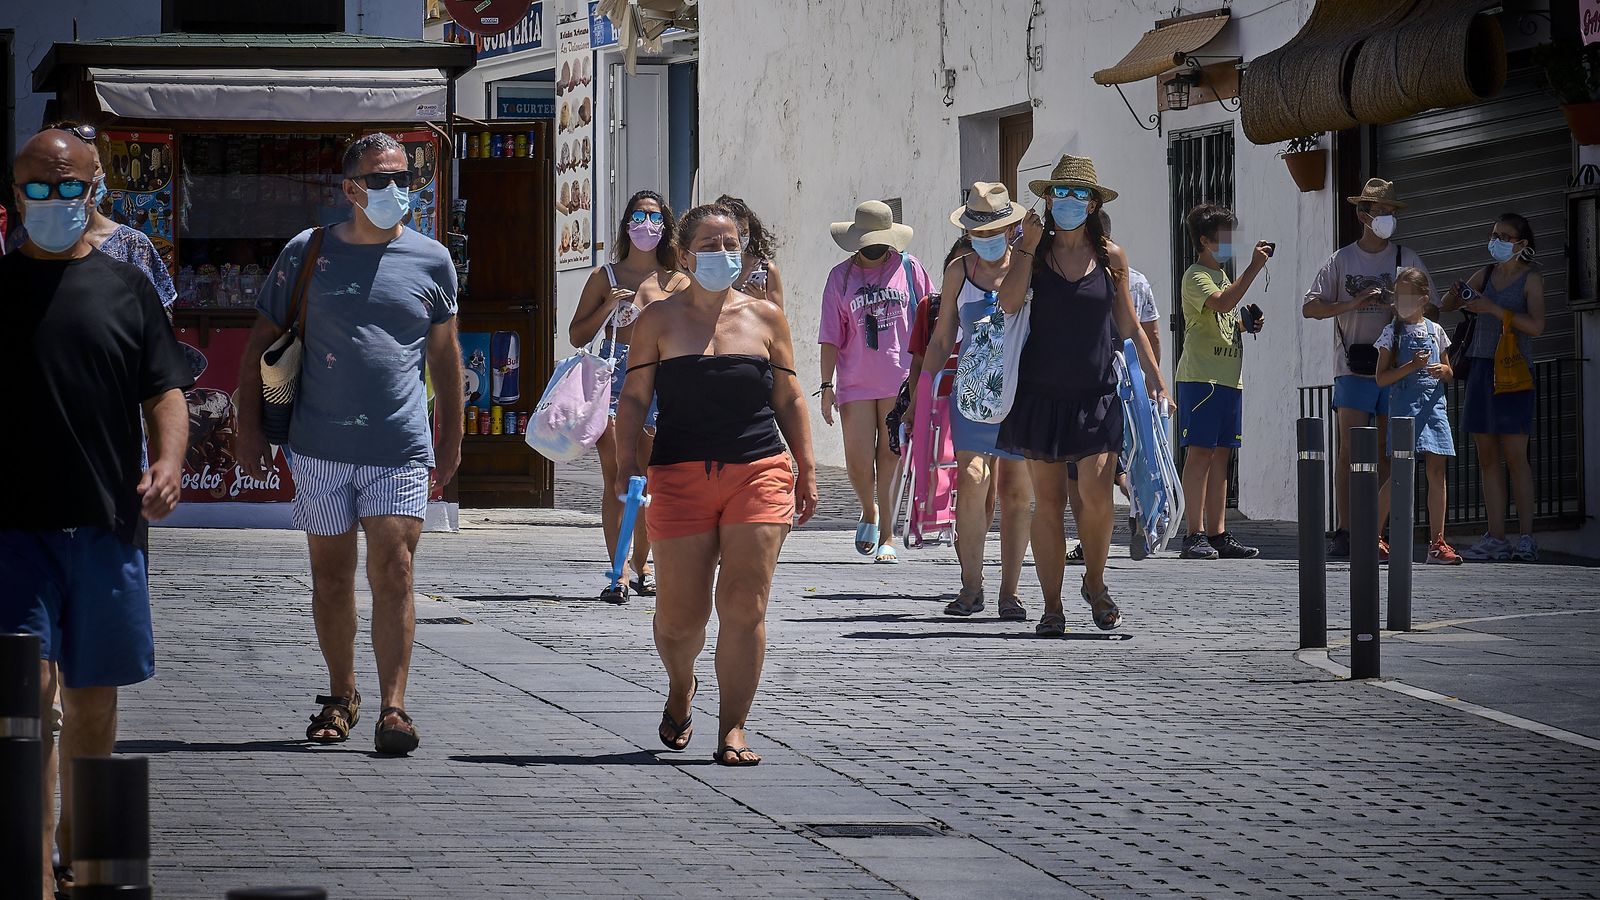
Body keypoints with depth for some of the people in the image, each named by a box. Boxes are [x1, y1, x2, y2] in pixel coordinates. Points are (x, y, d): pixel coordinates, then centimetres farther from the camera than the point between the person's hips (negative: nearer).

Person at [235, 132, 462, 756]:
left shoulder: (431, 260, 6)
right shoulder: (307, 253, 3)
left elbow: (444, 352, 16)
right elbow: (262, 341, 9)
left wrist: (451, 436, 15)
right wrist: (248, 425, 4)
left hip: (400, 448, -1)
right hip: (320, 446, 1)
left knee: (393, 572, -10)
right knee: (331, 573, 9)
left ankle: (393, 709, -11)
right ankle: (340, 698, 24)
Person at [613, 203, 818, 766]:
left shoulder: (765, 318, 10)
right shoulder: (659, 321, 6)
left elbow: (789, 399, 15)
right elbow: (635, 397, 5)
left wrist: (807, 471, 10)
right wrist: (625, 465, -7)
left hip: (759, 474, 1)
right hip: (681, 477, -1)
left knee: (745, 606, -10)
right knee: (680, 615, 1)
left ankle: (733, 730, -5)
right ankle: (681, 687, 34)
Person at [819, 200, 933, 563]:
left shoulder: (907, 267, 3)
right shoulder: (841, 277, 6)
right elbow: (831, 338, 6)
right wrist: (826, 386, 1)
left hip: (899, 382, -1)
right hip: (855, 383, 1)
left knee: (890, 457, -1)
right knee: (857, 462, -3)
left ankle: (887, 537, 4)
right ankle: (869, 512, 27)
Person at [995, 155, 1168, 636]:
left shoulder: (1110, 257, 6)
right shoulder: (1034, 252, 4)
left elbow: (1129, 326, 13)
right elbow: (1008, 304, -11)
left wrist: (1154, 375, 5)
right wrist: (1028, 247, -11)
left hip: (1096, 394, 0)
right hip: (1042, 394, 0)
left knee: (1096, 496, -12)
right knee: (1048, 501, 2)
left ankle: (1094, 583, 14)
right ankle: (1052, 606, 9)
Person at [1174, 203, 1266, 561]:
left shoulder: (1223, 276, 22)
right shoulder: (1196, 277, -7)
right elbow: (1222, 303, -27)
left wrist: (1247, 324, 12)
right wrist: (1254, 267, -26)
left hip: (1229, 378, 9)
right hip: (1201, 377, -9)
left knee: (1221, 454, 7)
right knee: (1200, 451, -11)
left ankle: (1217, 534, 8)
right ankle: (1195, 535, -13)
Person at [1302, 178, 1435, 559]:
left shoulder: (1406, 259, 10)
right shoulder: (1341, 260, 5)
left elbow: (1429, 306, 12)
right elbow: (1310, 308, 1)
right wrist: (1352, 304, -13)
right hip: (1354, 368, -2)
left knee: (1386, 453, 3)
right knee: (1351, 450, -8)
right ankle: (1343, 532, -9)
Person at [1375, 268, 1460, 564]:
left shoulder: (1435, 331, 11)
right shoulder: (1393, 332, 1)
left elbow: (1449, 372, 19)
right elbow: (1382, 378, -4)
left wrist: (1442, 370, -4)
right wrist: (1413, 366, -16)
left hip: (1433, 406, 4)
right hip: (1405, 405, -4)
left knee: (1436, 473, 0)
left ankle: (1437, 542, 3)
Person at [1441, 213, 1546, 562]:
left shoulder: (1531, 278, -1)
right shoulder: (1487, 274, 15)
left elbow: (1536, 325, -14)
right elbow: (1445, 307, 20)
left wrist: (1493, 309, -19)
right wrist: (1457, 295, -3)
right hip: (1481, 367, 6)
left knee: (1514, 456, -9)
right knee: (1488, 457, 3)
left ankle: (1526, 537, -8)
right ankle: (1496, 537, 3)